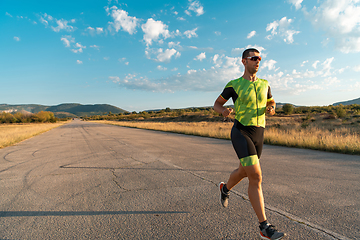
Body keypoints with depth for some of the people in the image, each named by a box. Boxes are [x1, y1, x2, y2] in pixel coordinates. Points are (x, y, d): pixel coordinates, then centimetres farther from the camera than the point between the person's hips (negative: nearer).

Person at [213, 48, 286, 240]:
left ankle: (225, 188, 54)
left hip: (258, 134, 6)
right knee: (256, 177, -16)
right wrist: (223, 110, -18)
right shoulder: (234, 85, -2)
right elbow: (217, 104, 8)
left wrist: (271, 109, -2)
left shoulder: (264, 84, 11)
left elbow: (271, 102, 25)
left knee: (244, 171, 21)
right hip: (241, 133, -6)